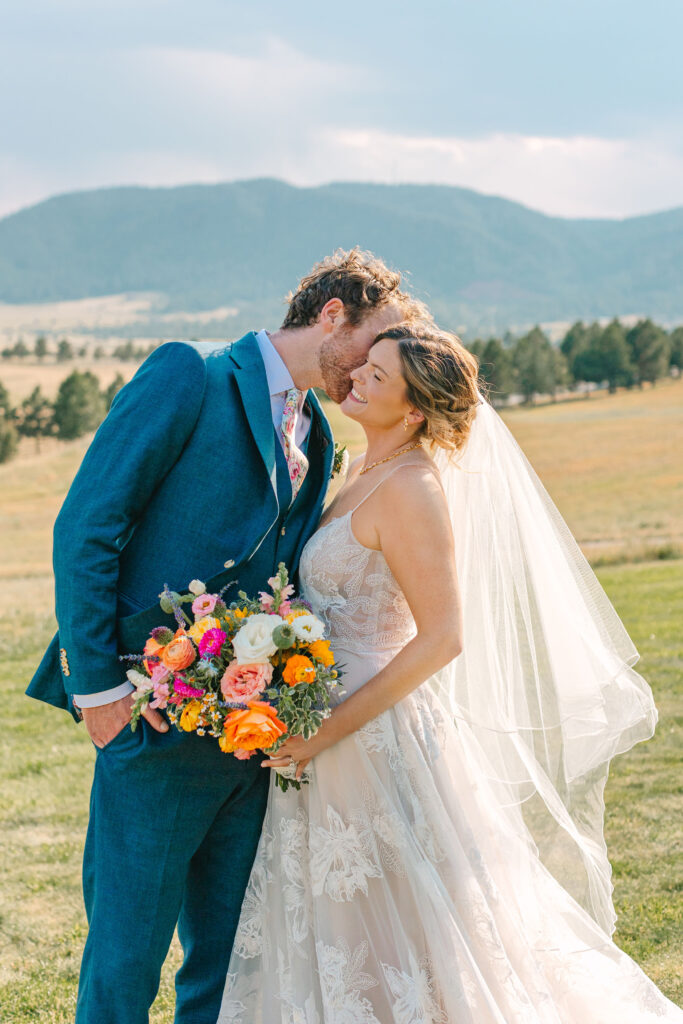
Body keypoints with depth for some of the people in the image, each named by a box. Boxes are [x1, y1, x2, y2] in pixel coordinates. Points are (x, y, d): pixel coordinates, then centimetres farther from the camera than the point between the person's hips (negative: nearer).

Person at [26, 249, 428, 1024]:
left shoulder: (317, 442, 16)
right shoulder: (190, 377, -6)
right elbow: (86, 528, -11)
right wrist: (97, 684, -14)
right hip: (159, 723, -7)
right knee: (125, 962, 0)